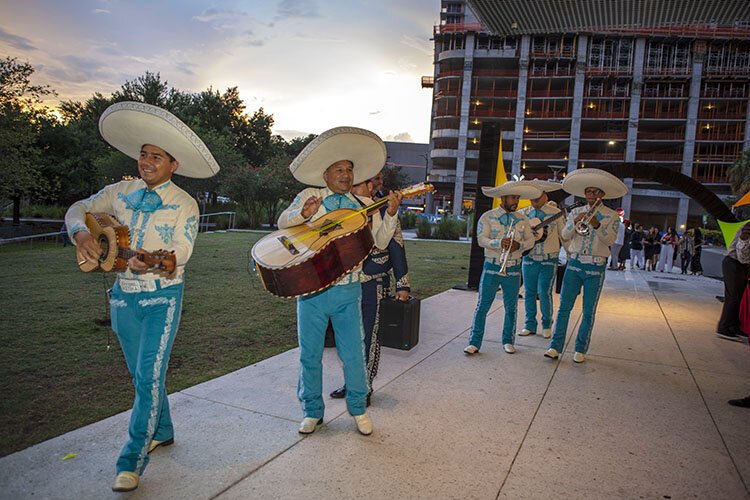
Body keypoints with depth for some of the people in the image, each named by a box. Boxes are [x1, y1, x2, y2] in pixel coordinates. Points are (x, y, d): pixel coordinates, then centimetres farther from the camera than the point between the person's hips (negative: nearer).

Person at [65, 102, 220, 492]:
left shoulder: (184, 204, -7)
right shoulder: (122, 192, 6)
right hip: (124, 295, 5)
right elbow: (79, 208, 10)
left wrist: (150, 262, -36)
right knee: (141, 373, 16)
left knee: (149, 376, -8)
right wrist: (81, 233, -13)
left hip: (162, 296, -5)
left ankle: (132, 462, 3)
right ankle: (162, 431, 36)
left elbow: (182, 250, -17)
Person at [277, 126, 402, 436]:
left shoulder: (365, 205, 7)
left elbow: (380, 242, 2)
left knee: (354, 354, 6)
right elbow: (282, 222, -1)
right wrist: (303, 214, -21)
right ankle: (312, 411, 27)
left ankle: (358, 409, 28)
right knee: (310, 354, 9)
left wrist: (391, 214, -14)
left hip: (348, 291, 1)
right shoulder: (309, 196, 4)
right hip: (311, 290, 0)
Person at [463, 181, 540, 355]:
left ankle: (508, 341, 26)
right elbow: (481, 239, -12)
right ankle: (474, 342, 6)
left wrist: (519, 245, -16)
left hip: (513, 269, 3)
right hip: (492, 267, -3)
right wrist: (499, 243, -29)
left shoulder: (522, 219, 8)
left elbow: (531, 240, 5)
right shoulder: (487, 217, -2)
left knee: (511, 308, 11)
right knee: (482, 306, -1)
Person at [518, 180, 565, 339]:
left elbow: (564, 235, 5)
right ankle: (530, 325, 20)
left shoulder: (556, 213, 1)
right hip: (529, 258, 3)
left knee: (544, 293, -6)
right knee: (529, 293, 7)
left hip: (549, 260, -2)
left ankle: (547, 325, 15)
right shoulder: (523, 213, 6)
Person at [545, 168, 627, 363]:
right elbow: (565, 235, 0)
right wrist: (575, 222, -17)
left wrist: (597, 225, -28)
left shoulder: (612, 216, 2)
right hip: (574, 264, 2)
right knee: (564, 307, -1)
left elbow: (610, 239, -12)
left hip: (596, 268, -2)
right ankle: (556, 346, 4)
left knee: (588, 312, 3)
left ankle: (581, 349, 15)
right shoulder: (575, 212, 10)